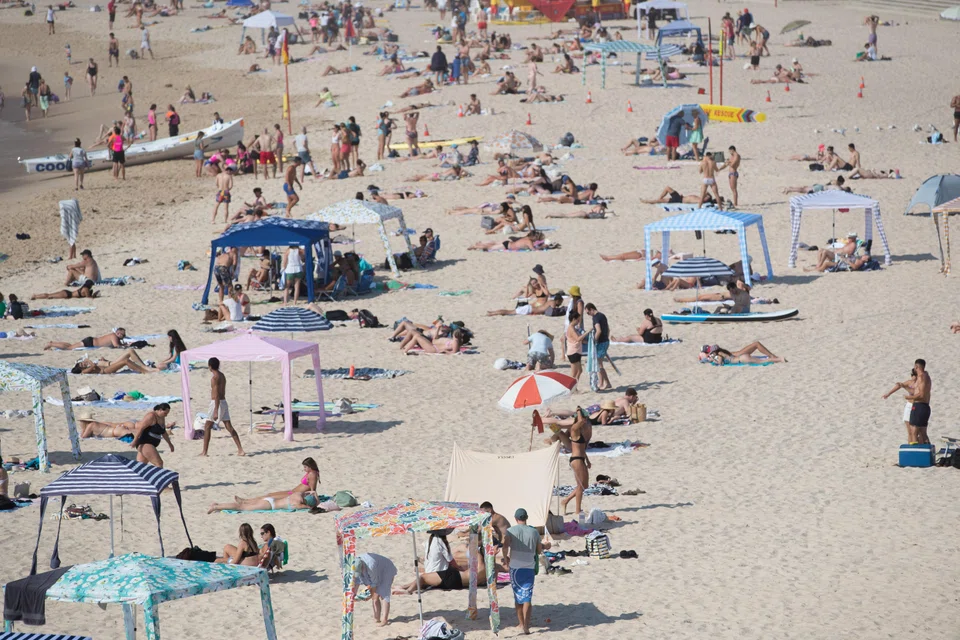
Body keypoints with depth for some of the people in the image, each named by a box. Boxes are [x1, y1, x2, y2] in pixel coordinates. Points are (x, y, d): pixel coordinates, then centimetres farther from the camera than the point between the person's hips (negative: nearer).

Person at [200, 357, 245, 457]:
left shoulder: (214, 378, -15)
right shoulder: (222, 376, 13)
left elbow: (217, 395, -21)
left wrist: (216, 411, -24)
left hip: (217, 403, -8)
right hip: (224, 402, 8)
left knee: (207, 427, 2)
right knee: (229, 427, 5)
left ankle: (204, 451, 3)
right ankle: (240, 450, -1)